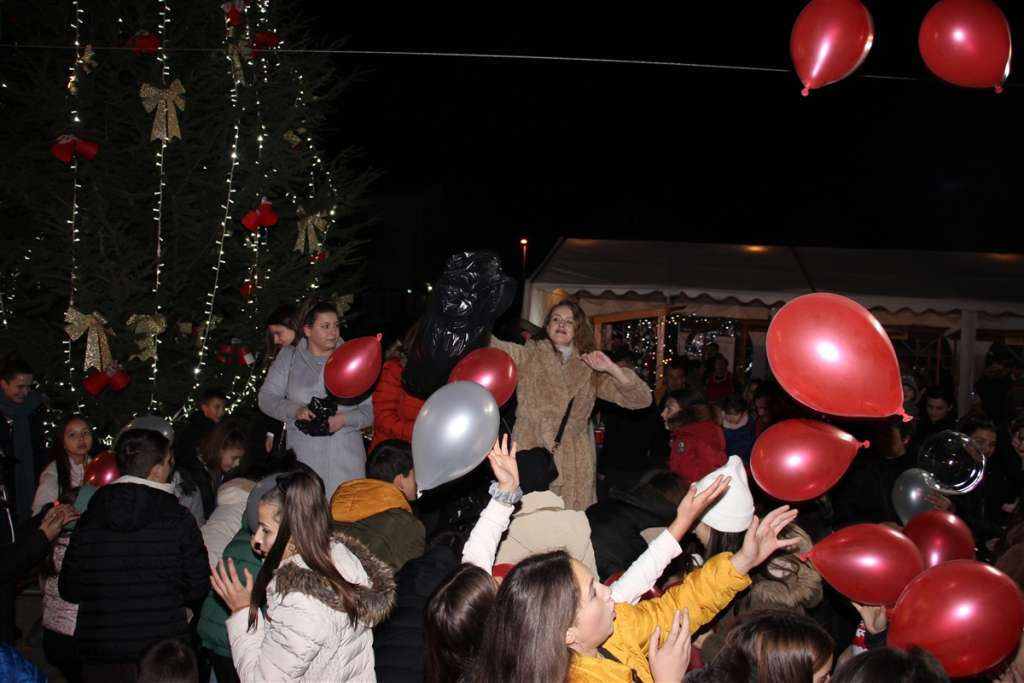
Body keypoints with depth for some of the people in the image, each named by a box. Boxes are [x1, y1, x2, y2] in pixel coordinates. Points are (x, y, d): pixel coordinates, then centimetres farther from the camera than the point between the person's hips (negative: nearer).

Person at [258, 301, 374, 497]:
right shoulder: (289, 357, 13)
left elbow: (369, 410, 8)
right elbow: (266, 397, 9)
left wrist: (345, 419, -11)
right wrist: (295, 410, -8)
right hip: (302, 456, 0)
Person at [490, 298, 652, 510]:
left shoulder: (589, 370, 11)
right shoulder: (530, 356, 5)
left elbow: (641, 399, 6)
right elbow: (494, 347, -14)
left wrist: (611, 369, -7)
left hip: (573, 468, 2)